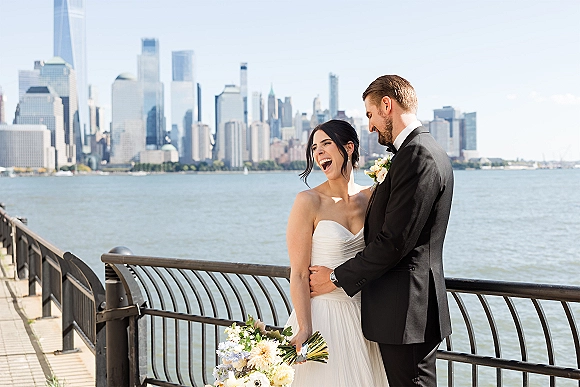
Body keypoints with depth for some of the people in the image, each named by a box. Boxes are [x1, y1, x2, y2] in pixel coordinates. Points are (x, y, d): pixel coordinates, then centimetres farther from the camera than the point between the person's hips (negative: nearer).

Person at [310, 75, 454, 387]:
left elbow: (394, 241, -20)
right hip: (411, 310, 10)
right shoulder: (424, 151, 16)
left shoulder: (417, 155, -17)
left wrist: (337, 278, -11)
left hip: (406, 314, -10)